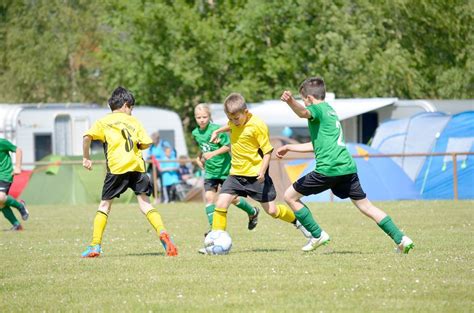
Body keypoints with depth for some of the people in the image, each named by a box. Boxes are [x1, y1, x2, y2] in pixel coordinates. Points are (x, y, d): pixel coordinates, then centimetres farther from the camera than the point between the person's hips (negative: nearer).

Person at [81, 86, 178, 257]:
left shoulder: (104, 121, 11)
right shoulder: (133, 121, 17)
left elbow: (87, 137, -5)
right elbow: (146, 144, 10)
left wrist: (86, 157, 6)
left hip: (116, 167, -2)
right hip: (137, 165, 2)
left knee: (105, 205, 8)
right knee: (145, 203, 3)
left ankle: (95, 245, 2)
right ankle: (162, 233, -19)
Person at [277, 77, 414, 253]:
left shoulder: (317, 108, 1)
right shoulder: (330, 111, 27)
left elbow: (304, 112, -27)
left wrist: (291, 102, -48)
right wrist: (289, 147, 42)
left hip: (328, 169, -8)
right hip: (348, 167, 8)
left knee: (290, 196, 5)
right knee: (365, 206, 12)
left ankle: (318, 235, 3)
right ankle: (401, 239, 3)